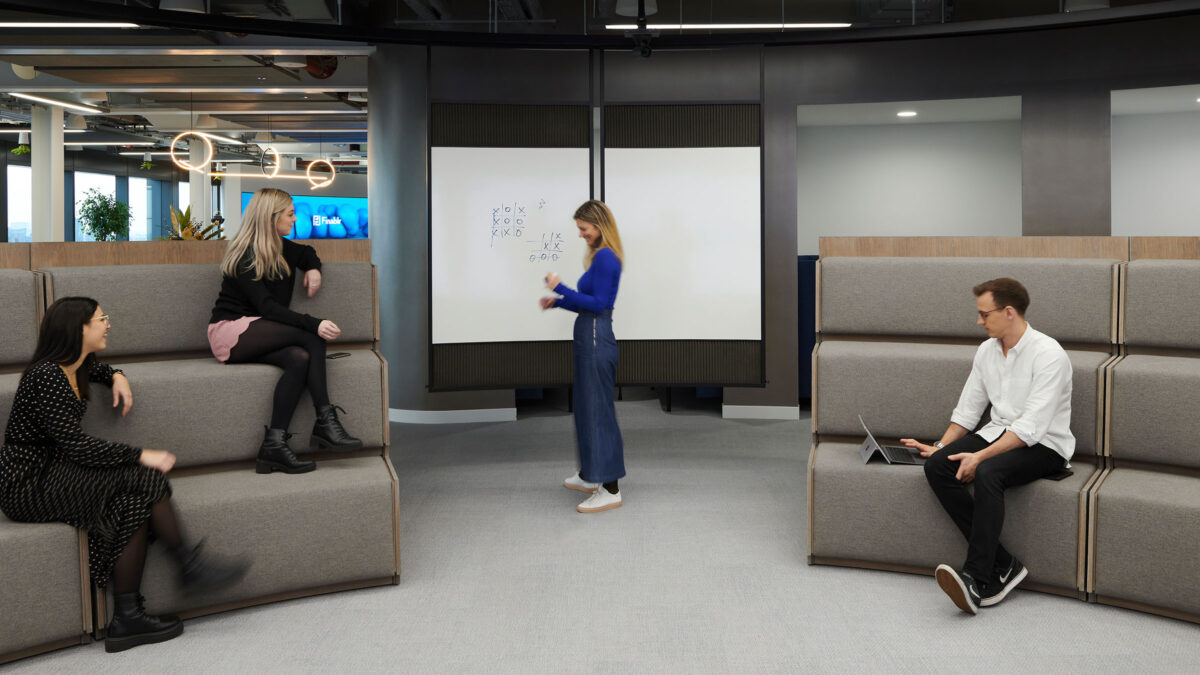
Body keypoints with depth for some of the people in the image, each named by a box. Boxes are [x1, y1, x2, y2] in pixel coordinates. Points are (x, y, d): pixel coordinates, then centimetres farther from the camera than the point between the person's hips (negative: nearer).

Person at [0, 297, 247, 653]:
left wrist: (116, 377, 15)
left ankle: (128, 617, -18)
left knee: (134, 500, -17)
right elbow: (76, 445, -25)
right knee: (139, 477, -21)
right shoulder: (46, 376, -18)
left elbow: (93, 367, 37)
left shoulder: (75, 369, 10)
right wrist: (141, 455, -24)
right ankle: (189, 566, -9)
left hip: (53, 473, 9)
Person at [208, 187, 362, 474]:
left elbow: (307, 253, 36)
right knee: (311, 339, -27)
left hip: (255, 337, 7)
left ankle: (274, 443, -35)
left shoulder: (281, 249, 14)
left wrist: (313, 269, 10)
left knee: (300, 359, -28)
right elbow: (267, 307, -23)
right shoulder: (245, 256, -12)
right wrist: (315, 324, -34)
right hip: (230, 333, -7)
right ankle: (325, 420, -29)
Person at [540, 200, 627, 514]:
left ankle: (610, 489, -1)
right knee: (587, 408, 17)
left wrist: (561, 288, -18)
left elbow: (598, 303, -20)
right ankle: (589, 476, 29)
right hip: (590, 339, 11)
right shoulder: (600, 256, 15)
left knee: (598, 410, -6)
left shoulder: (605, 257, -16)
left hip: (597, 341, -11)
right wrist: (558, 302, 12)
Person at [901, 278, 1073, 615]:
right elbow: (968, 410, 15)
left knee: (988, 472, -37)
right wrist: (940, 446, 3)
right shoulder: (986, 350, 8)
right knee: (936, 465, -18)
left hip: (1044, 444, -7)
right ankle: (1002, 565, -19)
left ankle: (977, 578, -32)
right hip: (999, 432, 7)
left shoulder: (1048, 354, -16)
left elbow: (1032, 426, -23)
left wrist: (981, 455, -28)